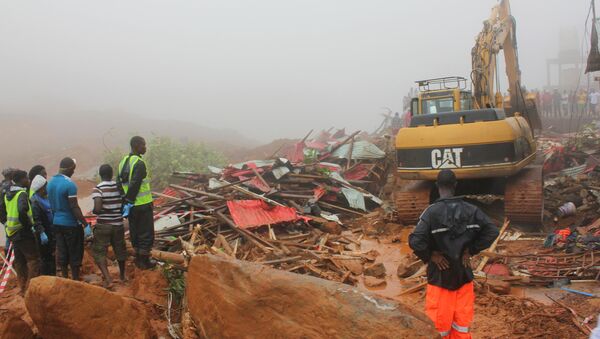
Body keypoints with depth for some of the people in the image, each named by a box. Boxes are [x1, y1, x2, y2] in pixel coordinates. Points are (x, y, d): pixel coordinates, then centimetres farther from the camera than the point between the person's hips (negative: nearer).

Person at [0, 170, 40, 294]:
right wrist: (28, 224, -20)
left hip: (13, 232, 9)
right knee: (33, 260, -3)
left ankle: (23, 288, 21)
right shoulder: (22, 194, -16)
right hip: (24, 233, -9)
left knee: (19, 261, 14)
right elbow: (22, 211, -32)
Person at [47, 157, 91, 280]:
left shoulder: (50, 182, 5)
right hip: (71, 224, -7)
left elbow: (52, 203, 12)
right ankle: (75, 280, 11)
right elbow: (74, 207, -21)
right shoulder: (69, 184, -19)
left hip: (57, 222, 7)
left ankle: (65, 279, 22)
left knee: (62, 253, 13)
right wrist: (85, 224, -18)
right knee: (75, 254, 4)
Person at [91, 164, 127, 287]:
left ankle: (107, 279, -6)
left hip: (103, 225, -4)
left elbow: (97, 209, -23)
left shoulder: (98, 188, -14)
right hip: (118, 224, 4)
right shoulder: (119, 186, -1)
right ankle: (122, 275, 37)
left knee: (99, 252, 6)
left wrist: (94, 211, -2)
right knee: (120, 249, 20)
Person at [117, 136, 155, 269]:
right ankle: (144, 262, 11)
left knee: (135, 232, 17)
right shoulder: (139, 163, -19)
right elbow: (134, 185, -24)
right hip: (143, 204, -8)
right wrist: (129, 202, -17)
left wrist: (126, 201, 11)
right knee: (146, 233, 4)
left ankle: (139, 259, 28)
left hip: (131, 205, 8)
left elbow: (119, 182, 10)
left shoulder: (124, 161, 8)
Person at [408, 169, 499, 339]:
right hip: (464, 273, 4)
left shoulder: (432, 212, -16)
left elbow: (415, 241, -27)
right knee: (462, 321, 15)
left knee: (438, 322, 9)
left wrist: (430, 256, -11)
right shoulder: (470, 210, -4)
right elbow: (492, 231, -2)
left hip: (440, 275, -3)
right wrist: (470, 250, 0)